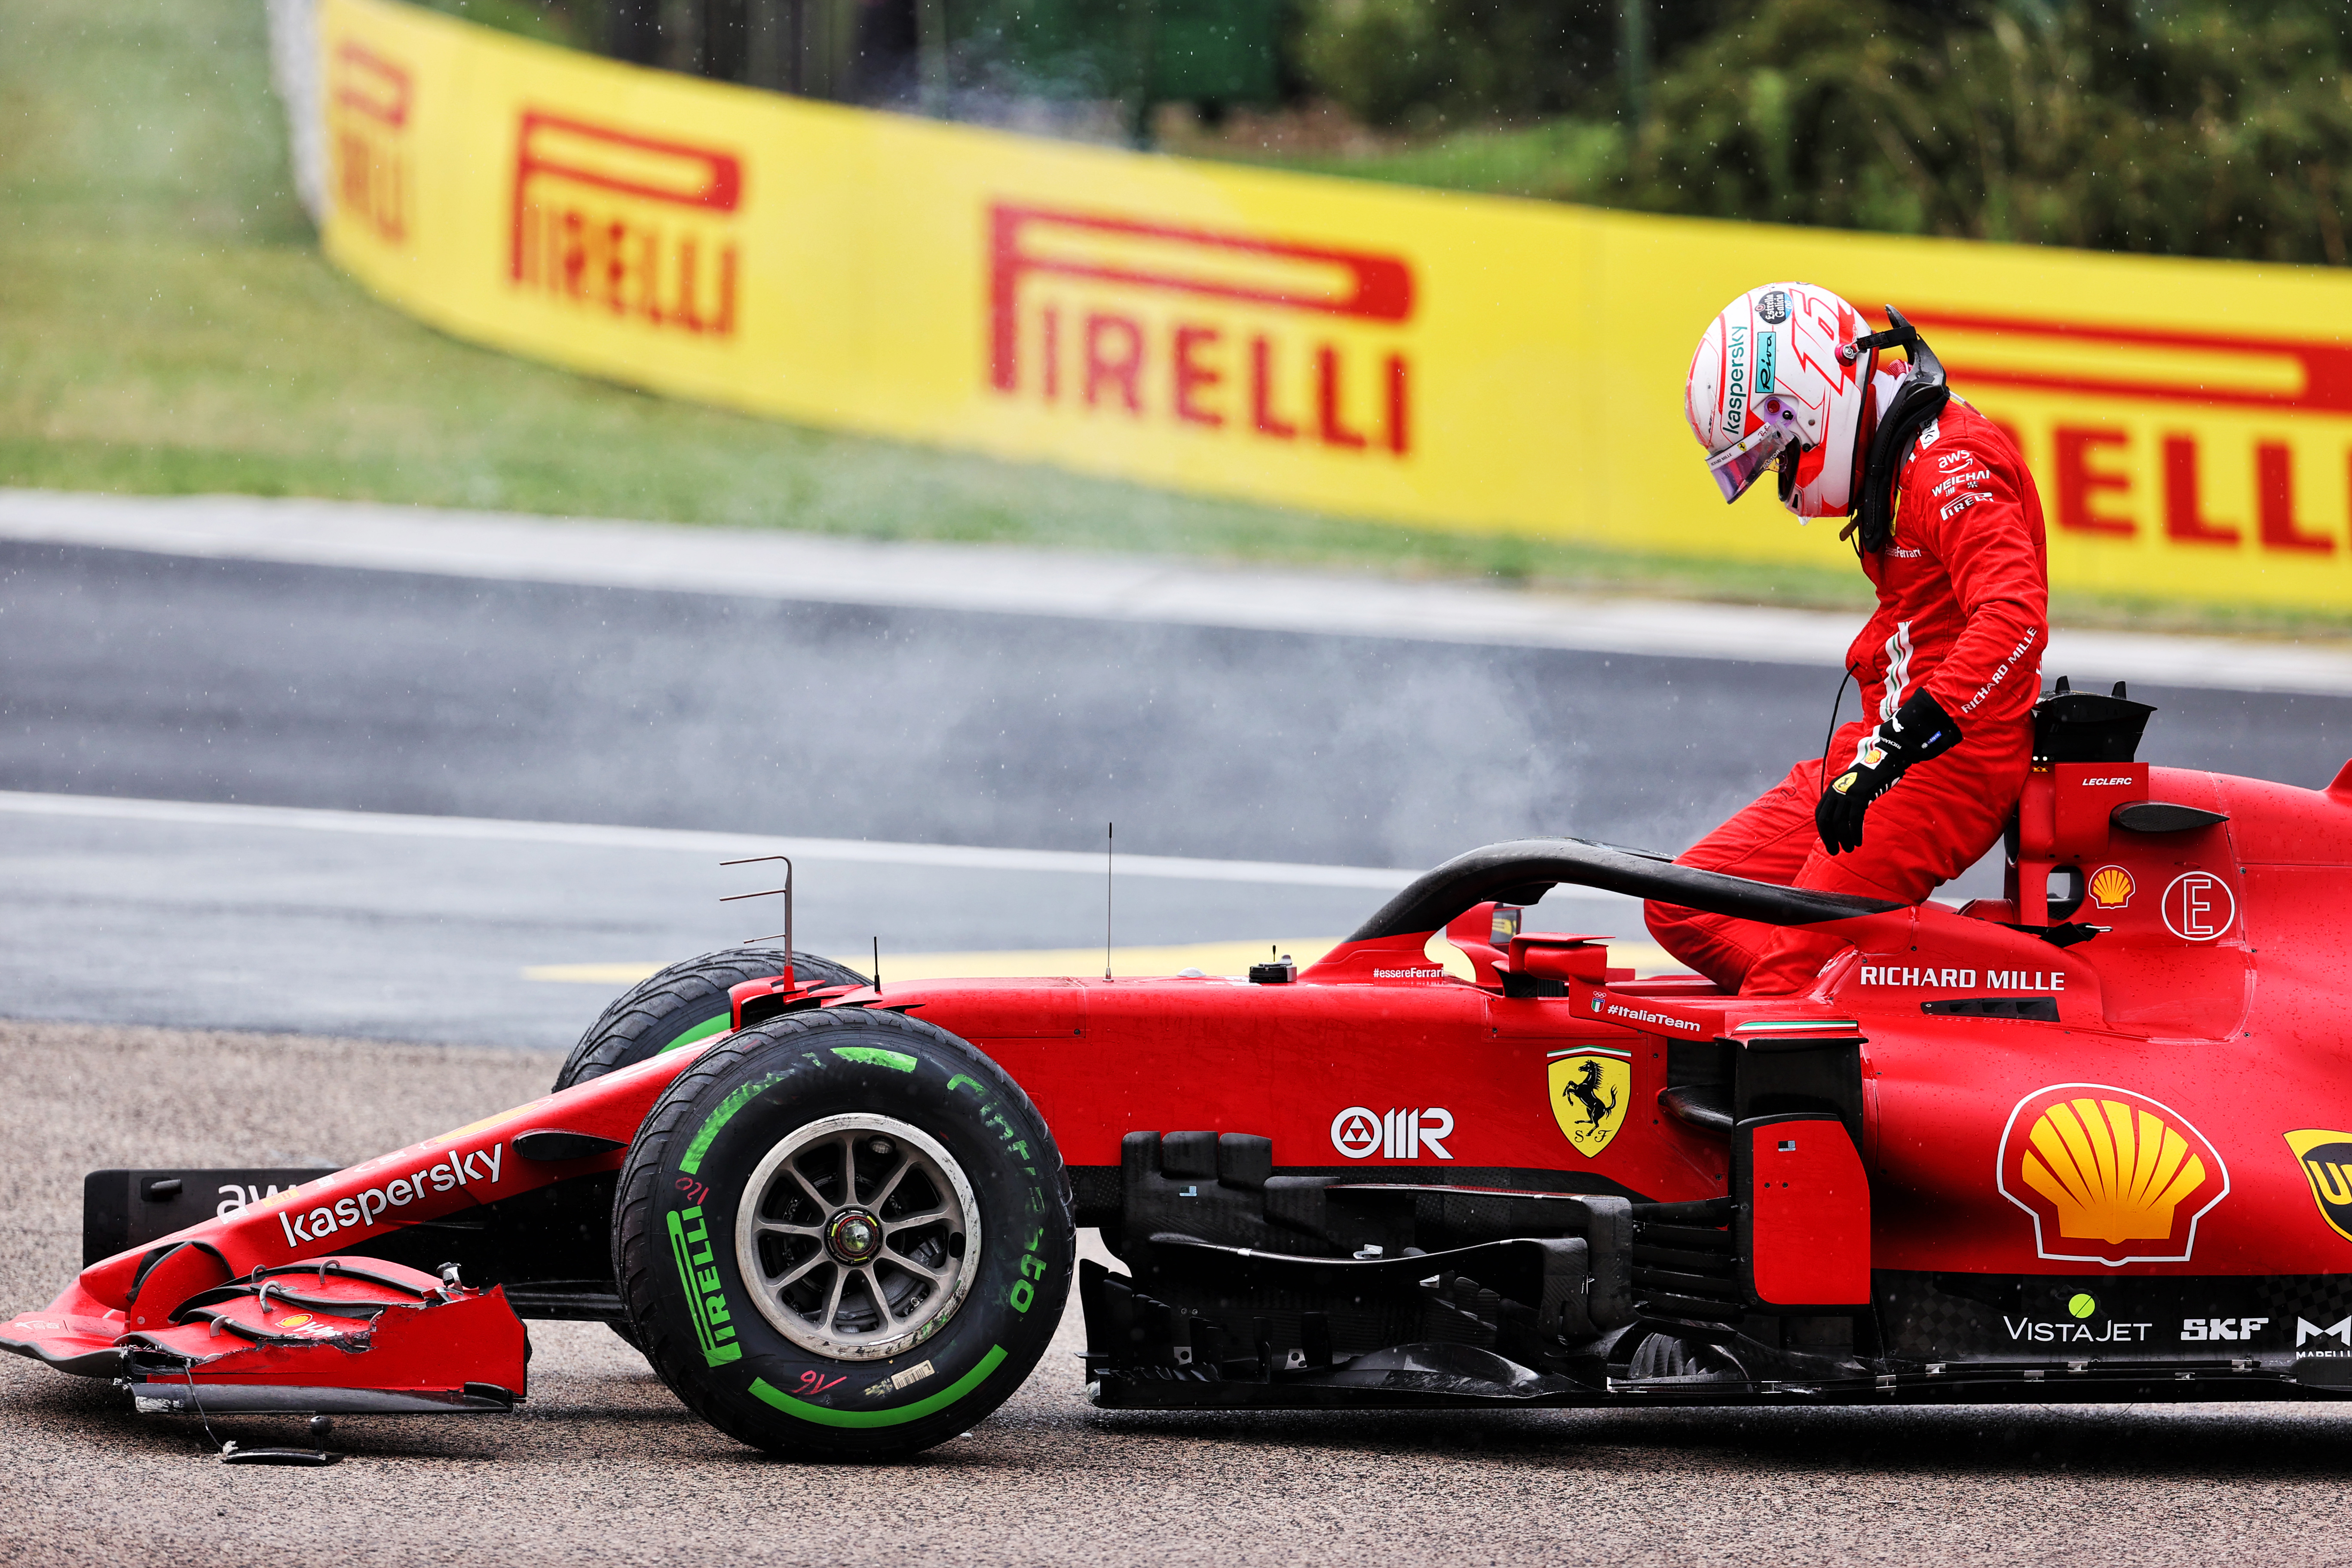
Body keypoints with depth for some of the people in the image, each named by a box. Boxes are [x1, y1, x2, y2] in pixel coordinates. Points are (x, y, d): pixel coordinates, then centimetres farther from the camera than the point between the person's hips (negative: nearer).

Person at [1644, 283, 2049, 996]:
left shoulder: (1950, 465, -16)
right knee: (1683, 910, 1)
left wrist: (1897, 747, -35)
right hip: (1889, 751, 11)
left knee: (1790, 971, -21)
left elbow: (2013, 623, -30)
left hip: (1952, 761, -11)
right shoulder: (1896, 461, 16)